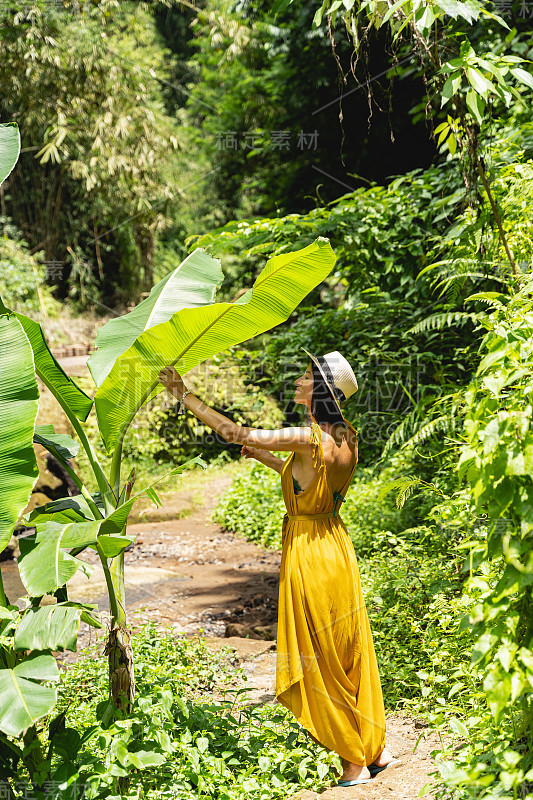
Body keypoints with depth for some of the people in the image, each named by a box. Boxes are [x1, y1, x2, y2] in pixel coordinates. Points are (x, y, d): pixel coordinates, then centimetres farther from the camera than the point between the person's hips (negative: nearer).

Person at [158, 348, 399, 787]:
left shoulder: (307, 438, -24)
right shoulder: (347, 437, 1)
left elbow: (235, 433, -23)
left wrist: (185, 395, -16)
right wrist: (266, 458, 13)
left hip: (309, 553, -8)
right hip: (337, 547, 8)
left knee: (321, 664, 6)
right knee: (351, 652, 19)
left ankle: (355, 764, 18)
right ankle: (376, 749, 31)